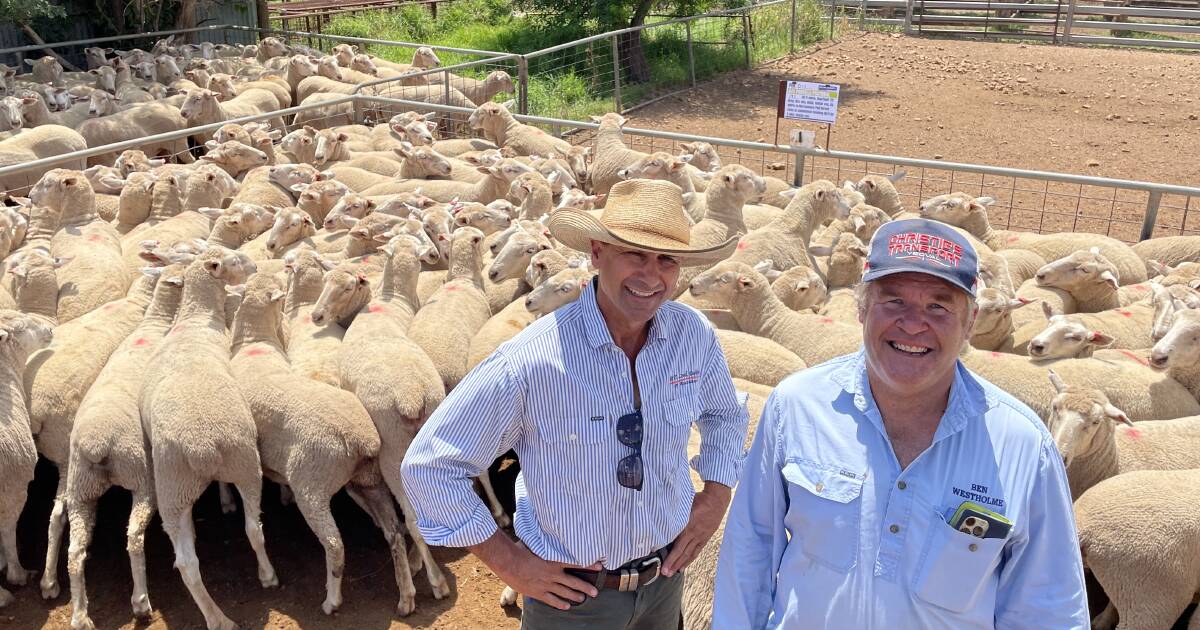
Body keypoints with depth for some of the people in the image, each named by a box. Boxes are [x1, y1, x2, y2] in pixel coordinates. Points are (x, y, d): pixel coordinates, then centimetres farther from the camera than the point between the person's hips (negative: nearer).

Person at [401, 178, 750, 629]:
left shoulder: (695, 335, -12)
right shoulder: (532, 360, -26)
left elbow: (725, 416, 11)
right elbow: (429, 466, -18)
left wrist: (717, 496, -2)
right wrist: (508, 563, -15)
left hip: (666, 579, 4)